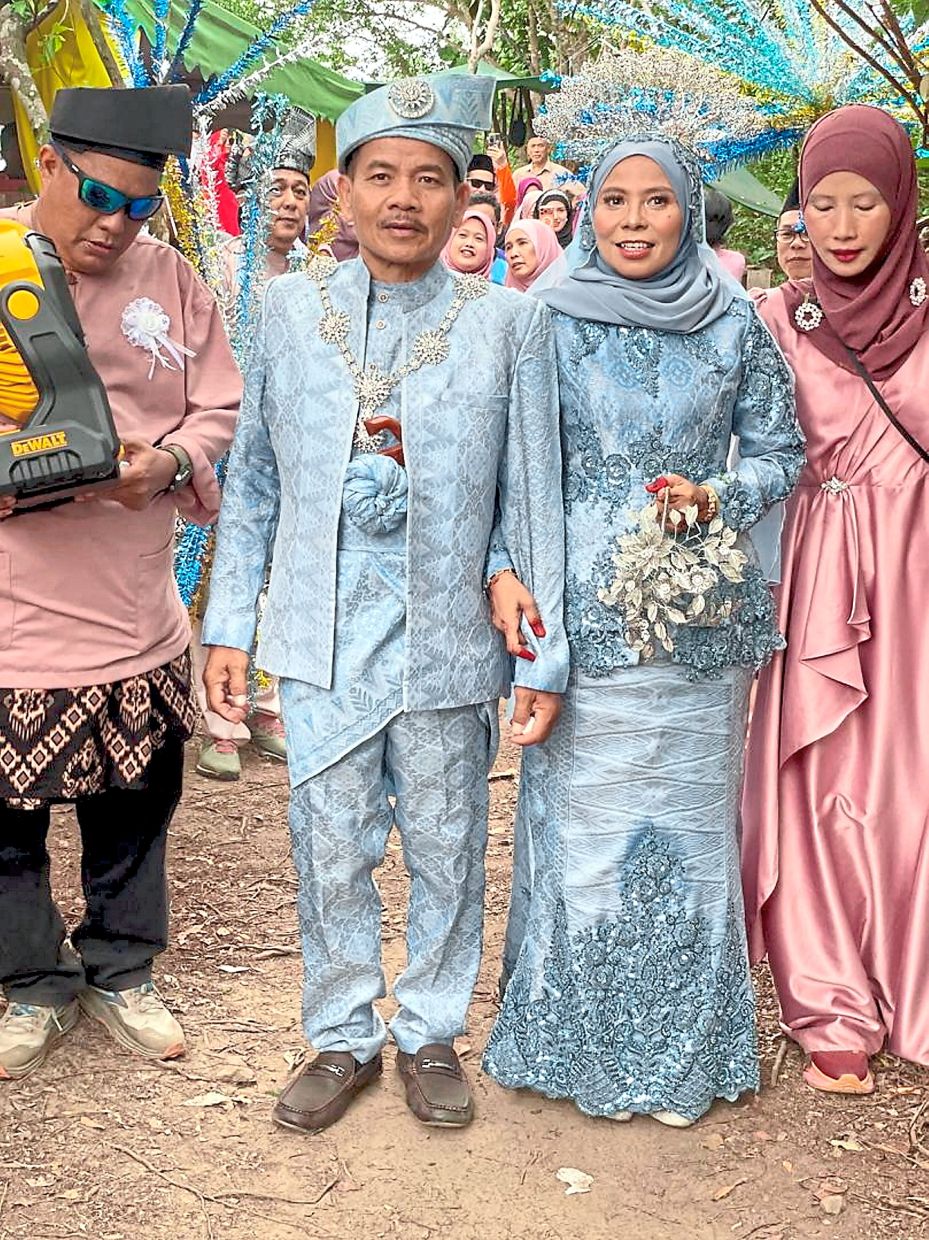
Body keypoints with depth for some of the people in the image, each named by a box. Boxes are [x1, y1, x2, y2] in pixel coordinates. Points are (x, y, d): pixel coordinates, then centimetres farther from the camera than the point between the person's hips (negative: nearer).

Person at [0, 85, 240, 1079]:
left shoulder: (169, 277, 4)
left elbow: (220, 410, 7)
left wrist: (168, 461, -14)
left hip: (134, 613, 3)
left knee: (135, 807, 15)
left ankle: (121, 972, 36)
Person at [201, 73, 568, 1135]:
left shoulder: (509, 323, -2)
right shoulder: (291, 308, 3)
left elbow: (532, 497, 1)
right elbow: (252, 478, 8)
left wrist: (543, 654, -2)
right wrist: (229, 627, 6)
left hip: (448, 636, -1)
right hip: (322, 637, 1)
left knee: (445, 851, 12)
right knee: (329, 848, 10)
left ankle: (430, 1033, 32)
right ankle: (343, 1037, 30)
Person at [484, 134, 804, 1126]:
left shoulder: (733, 324, 3)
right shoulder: (550, 321, 0)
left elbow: (780, 449, 8)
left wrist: (715, 498, -11)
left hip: (699, 618, 1)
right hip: (582, 614, -1)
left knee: (689, 825, 9)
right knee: (580, 823, 6)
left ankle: (678, 1051, 26)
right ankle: (580, 1042, 25)